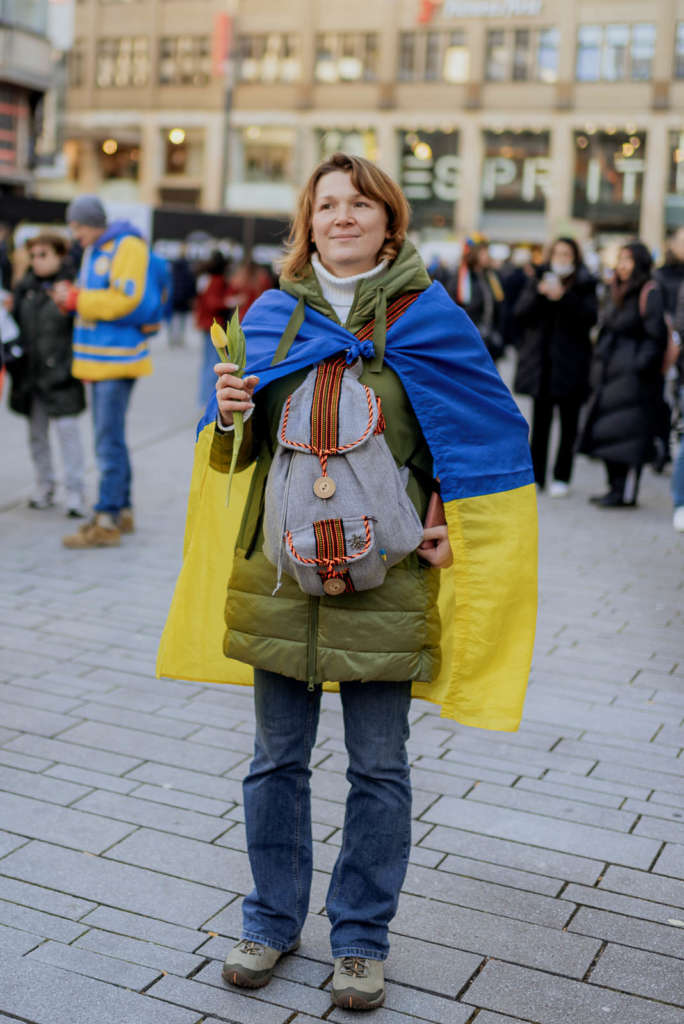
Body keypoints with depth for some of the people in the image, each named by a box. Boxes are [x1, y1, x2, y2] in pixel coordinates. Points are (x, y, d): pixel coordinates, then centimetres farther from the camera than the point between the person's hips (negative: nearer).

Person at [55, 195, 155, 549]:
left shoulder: (127, 247, -11)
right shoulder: (92, 251, 17)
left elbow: (125, 300, -20)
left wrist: (75, 298, -15)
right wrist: (70, 296, -2)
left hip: (117, 358, -10)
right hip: (98, 359, 10)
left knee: (109, 441, -9)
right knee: (110, 438, 14)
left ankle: (107, 522, -6)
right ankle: (122, 510, 24)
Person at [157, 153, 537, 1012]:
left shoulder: (429, 319, -2)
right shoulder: (271, 317, 6)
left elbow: (490, 433, 3)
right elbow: (241, 447, 15)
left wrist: (448, 524, -7)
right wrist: (230, 413, -7)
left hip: (385, 578, -2)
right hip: (280, 570, 3)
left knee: (379, 770, 7)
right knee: (276, 760, 13)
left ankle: (360, 938, 26)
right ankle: (272, 920, 32)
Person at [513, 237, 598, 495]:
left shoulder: (584, 285, 4)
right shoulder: (539, 279, 11)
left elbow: (590, 316, -10)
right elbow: (520, 312, 1)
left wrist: (564, 297, -19)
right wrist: (539, 294, -15)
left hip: (570, 364, -2)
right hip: (541, 362, 2)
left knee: (568, 423, 2)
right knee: (540, 421, 4)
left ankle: (561, 477, 8)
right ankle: (536, 475, 9)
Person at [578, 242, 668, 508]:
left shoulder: (649, 294, -11)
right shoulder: (620, 293, 16)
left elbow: (656, 336, -16)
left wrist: (639, 365, -19)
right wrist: (601, 361, 14)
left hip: (635, 377, -9)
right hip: (613, 374, 9)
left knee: (627, 435, -7)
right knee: (609, 433, 11)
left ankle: (626, 493, -2)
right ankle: (616, 487, 19)